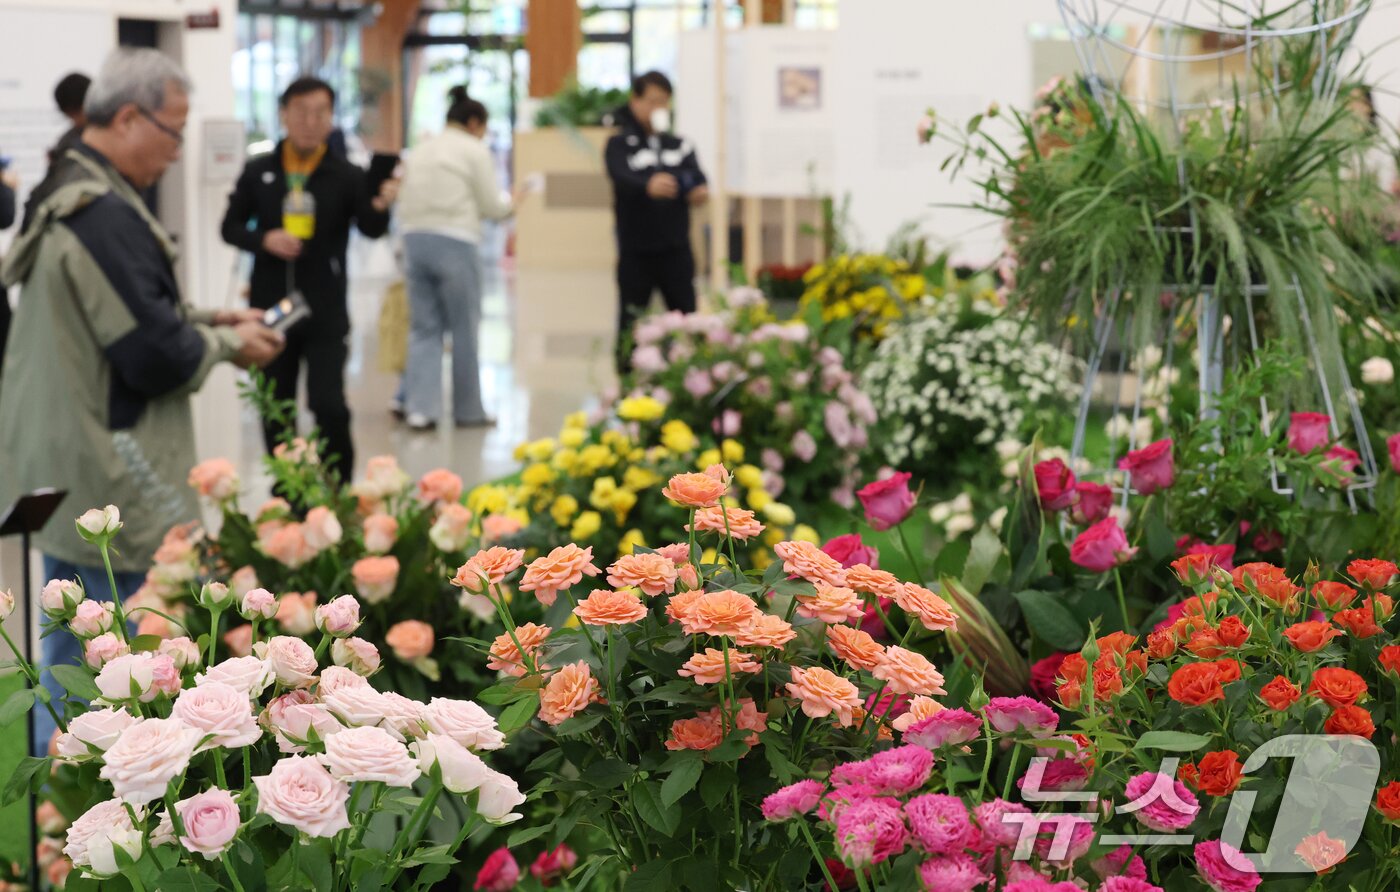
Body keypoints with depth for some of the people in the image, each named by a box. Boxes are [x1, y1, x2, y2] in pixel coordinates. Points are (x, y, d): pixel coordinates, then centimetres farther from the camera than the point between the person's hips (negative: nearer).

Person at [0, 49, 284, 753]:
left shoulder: (68, 201, 12)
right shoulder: (107, 218, -22)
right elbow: (154, 357, -22)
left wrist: (205, 321, 13)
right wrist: (227, 344, -5)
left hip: (60, 475, 11)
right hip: (110, 486, -11)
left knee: (69, 655, 19)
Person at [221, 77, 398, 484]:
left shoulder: (346, 175, -5)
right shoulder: (258, 172, 1)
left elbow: (371, 230, -16)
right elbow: (231, 227, 7)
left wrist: (381, 207, -39)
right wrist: (264, 239, -14)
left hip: (325, 313, -2)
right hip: (270, 309, 3)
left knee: (330, 407, -8)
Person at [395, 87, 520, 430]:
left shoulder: (420, 151, 16)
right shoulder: (475, 151, -2)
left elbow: (405, 202, 14)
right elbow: (491, 206, -2)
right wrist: (510, 202, 19)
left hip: (414, 237, 5)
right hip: (454, 242, -5)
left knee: (424, 328, 7)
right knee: (464, 330, 5)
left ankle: (419, 408, -4)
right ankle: (467, 410, 12)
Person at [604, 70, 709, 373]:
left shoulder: (680, 146, 13)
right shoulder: (620, 144, 0)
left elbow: (697, 178, -3)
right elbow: (621, 177, -20)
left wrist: (699, 190, -28)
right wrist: (648, 186, -43)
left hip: (675, 249, 3)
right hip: (635, 251, -3)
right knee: (631, 324, 2)